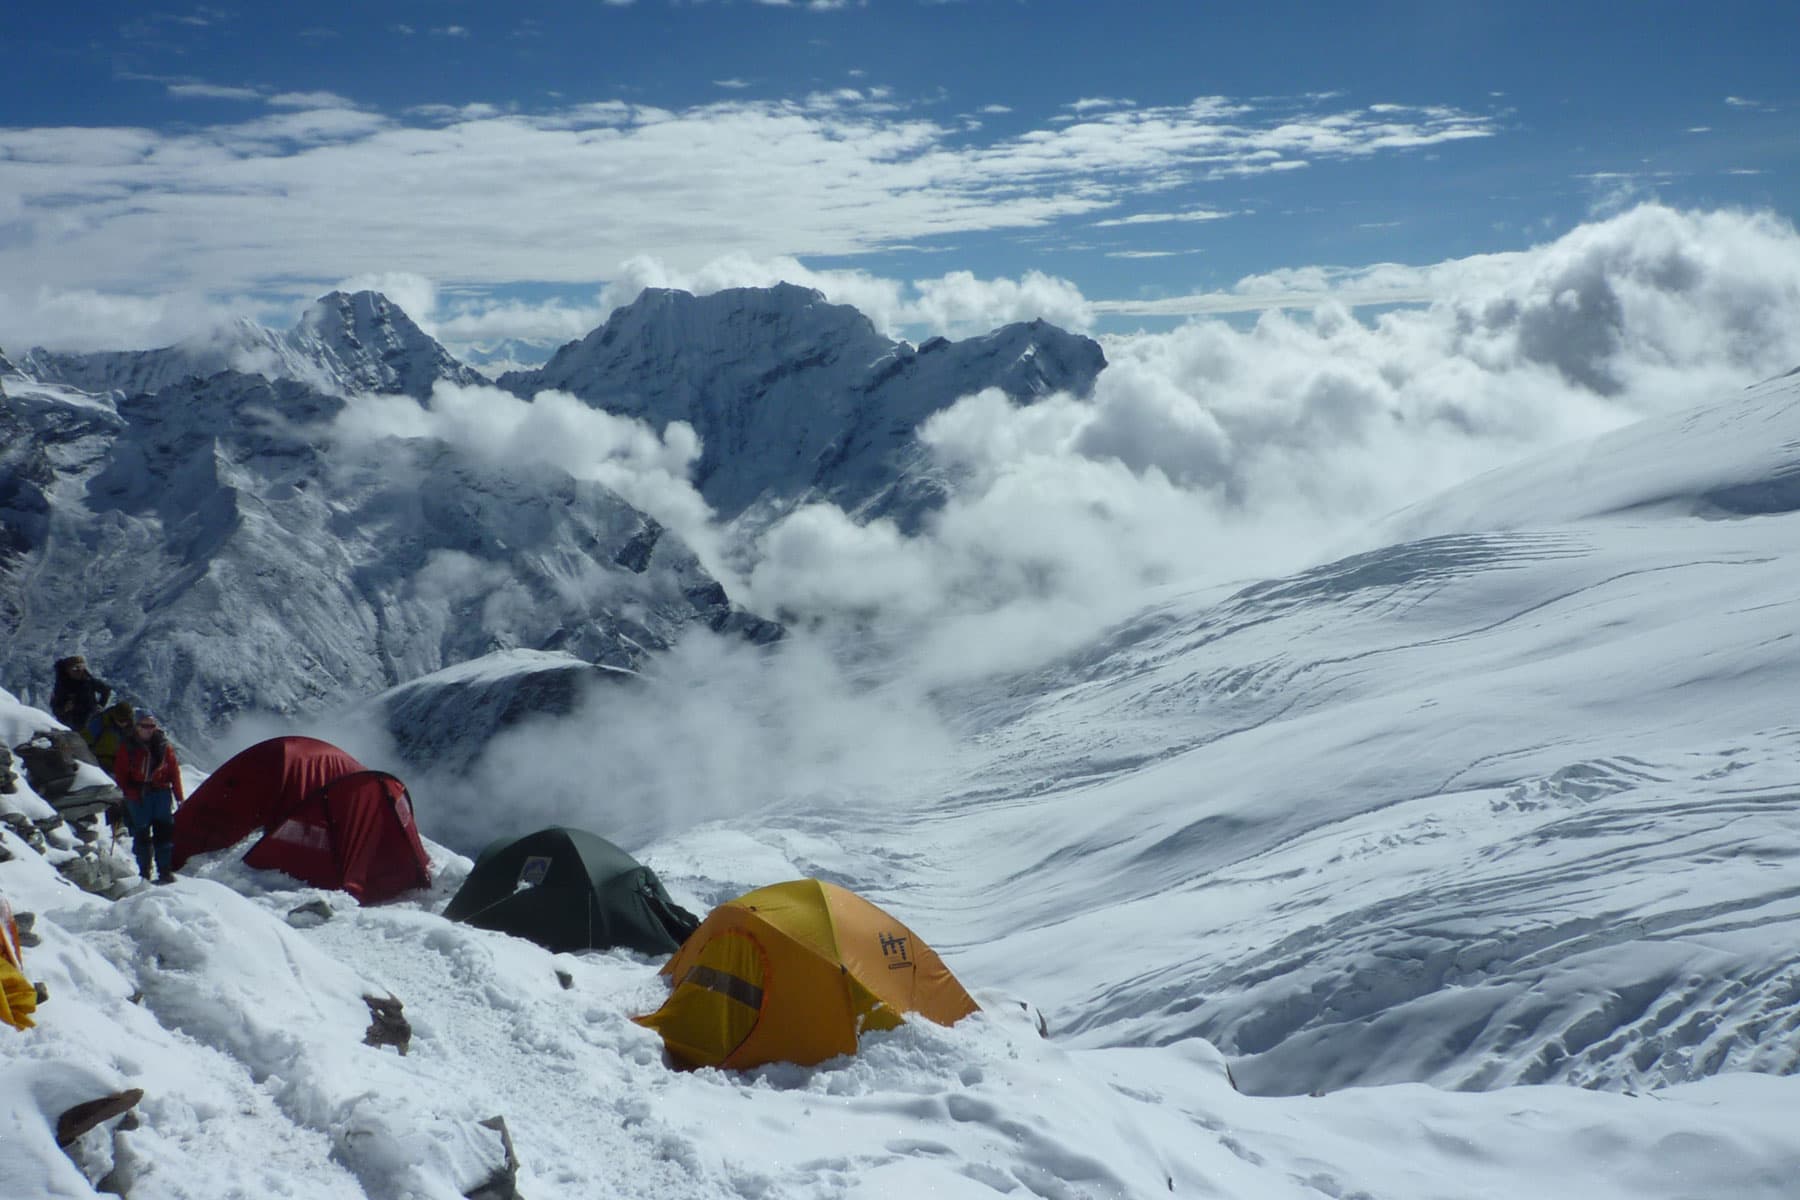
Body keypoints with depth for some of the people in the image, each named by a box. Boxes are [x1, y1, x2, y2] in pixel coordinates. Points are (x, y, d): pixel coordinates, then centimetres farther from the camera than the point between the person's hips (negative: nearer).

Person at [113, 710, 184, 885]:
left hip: (161, 793, 1)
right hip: (138, 796, -1)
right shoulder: (128, 748, 4)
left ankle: (165, 871, 3)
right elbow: (120, 773, 4)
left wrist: (179, 796, 5)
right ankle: (144, 872, 9)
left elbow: (174, 771, 8)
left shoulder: (164, 746, 8)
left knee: (164, 832, -1)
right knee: (141, 833, 1)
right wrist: (130, 792, -9)